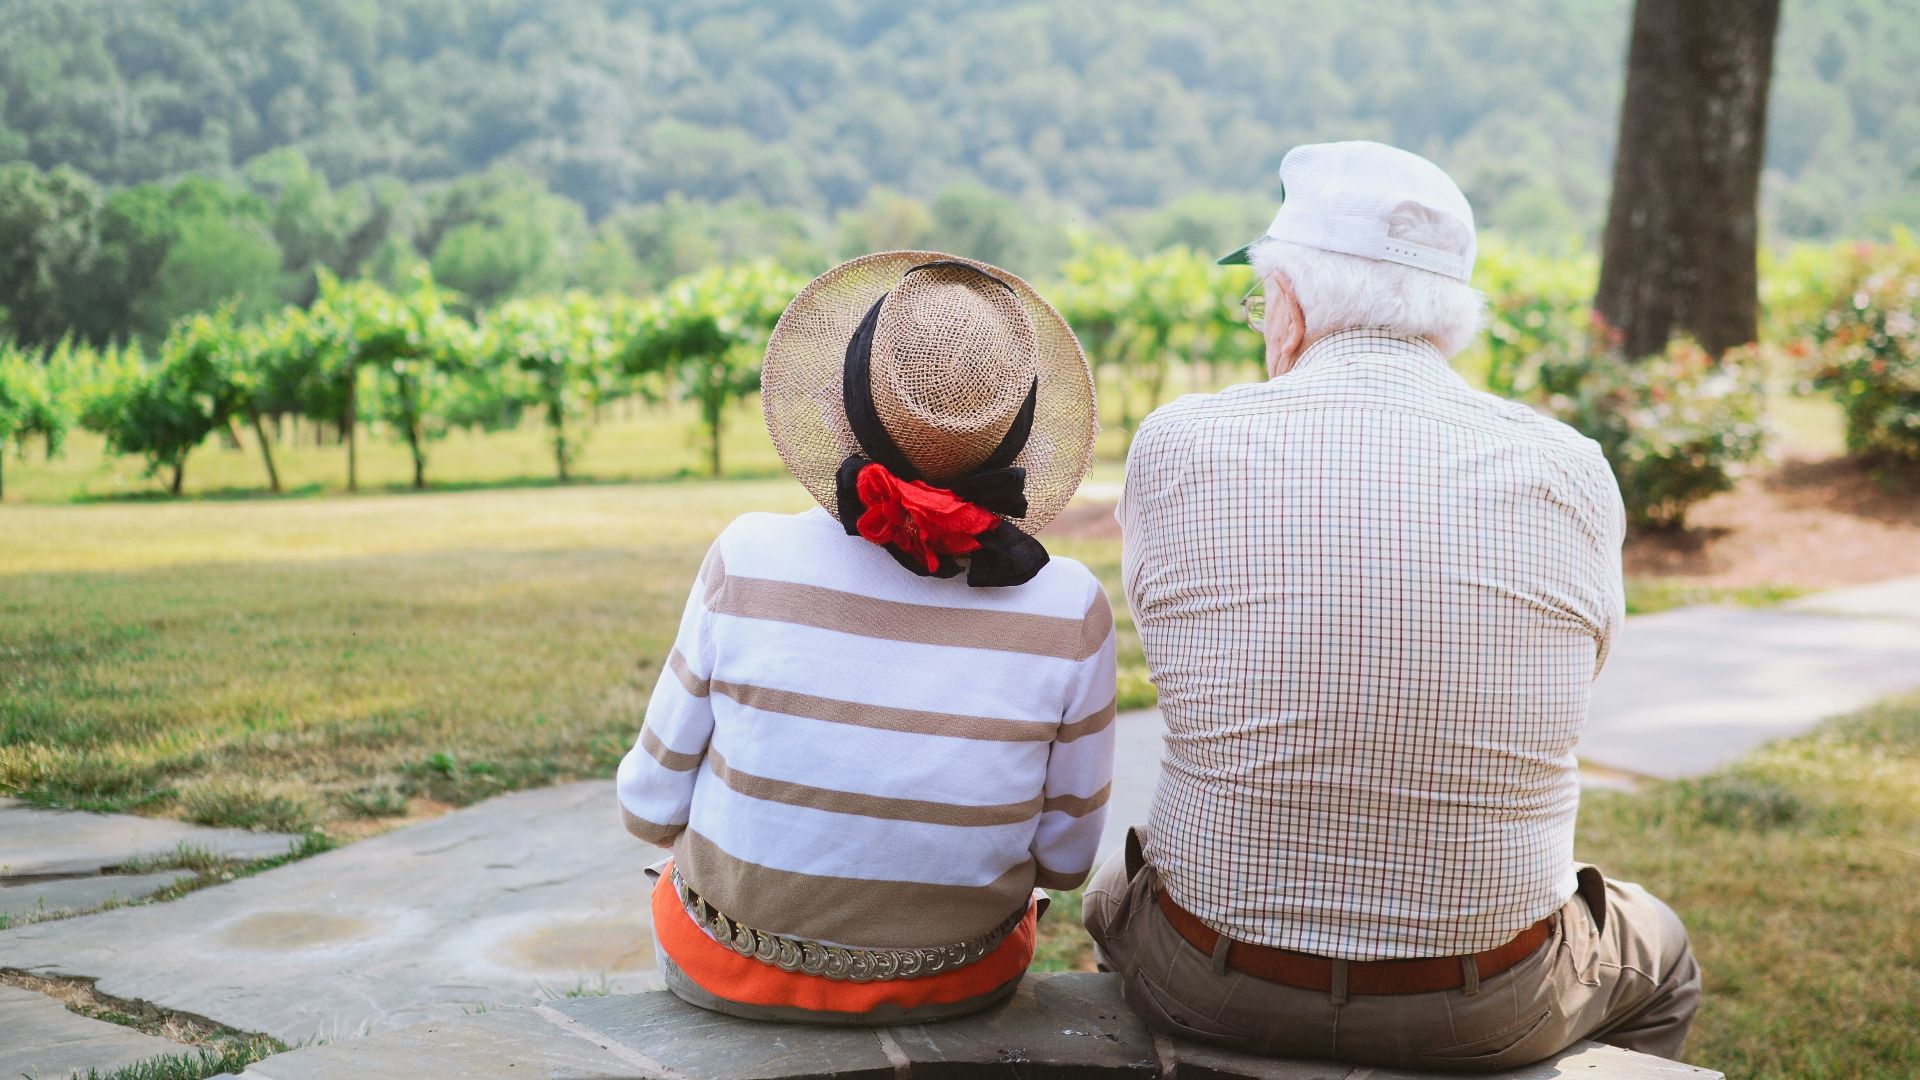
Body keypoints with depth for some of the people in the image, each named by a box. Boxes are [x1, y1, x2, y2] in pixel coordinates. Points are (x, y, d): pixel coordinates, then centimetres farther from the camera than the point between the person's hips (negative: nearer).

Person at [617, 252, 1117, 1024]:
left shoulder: (749, 562, -22)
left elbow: (653, 806, -10)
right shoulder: (1069, 610, -20)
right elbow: (1065, 857, -7)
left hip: (733, 971, 0)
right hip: (958, 983, 1)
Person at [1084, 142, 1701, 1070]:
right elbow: (1573, 674, 5)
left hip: (1214, 992, 0)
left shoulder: (1177, 446, -13)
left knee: (1115, 892, 37)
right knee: (1658, 958, 34)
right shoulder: (1571, 474, -11)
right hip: (1486, 1012, 0)